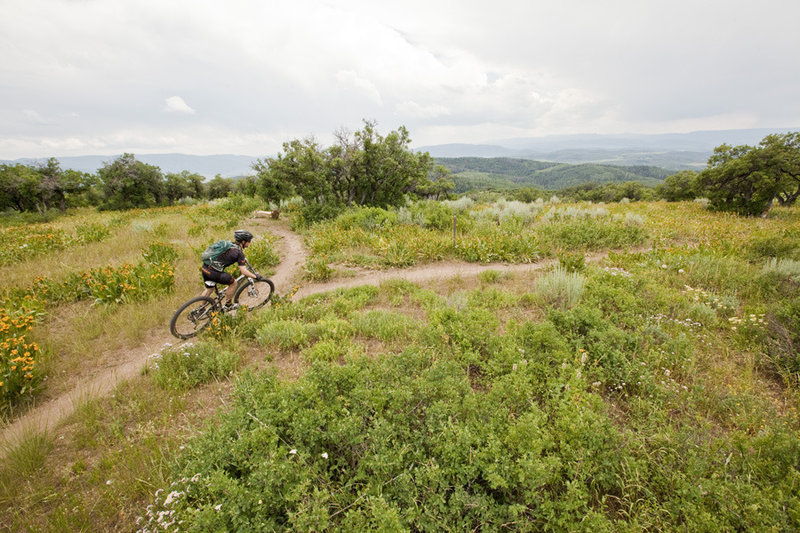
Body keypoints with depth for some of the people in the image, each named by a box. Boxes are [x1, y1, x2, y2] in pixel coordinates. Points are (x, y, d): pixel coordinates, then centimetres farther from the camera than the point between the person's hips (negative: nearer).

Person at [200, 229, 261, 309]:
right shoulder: (239, 252, -8)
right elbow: (244, 271, -12)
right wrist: (255, 276, 2)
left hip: (205, 267, 8)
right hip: (214, 272, -8)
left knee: (209, 289, 28)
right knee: (233, 284, 12)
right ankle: (227, 305, 23)